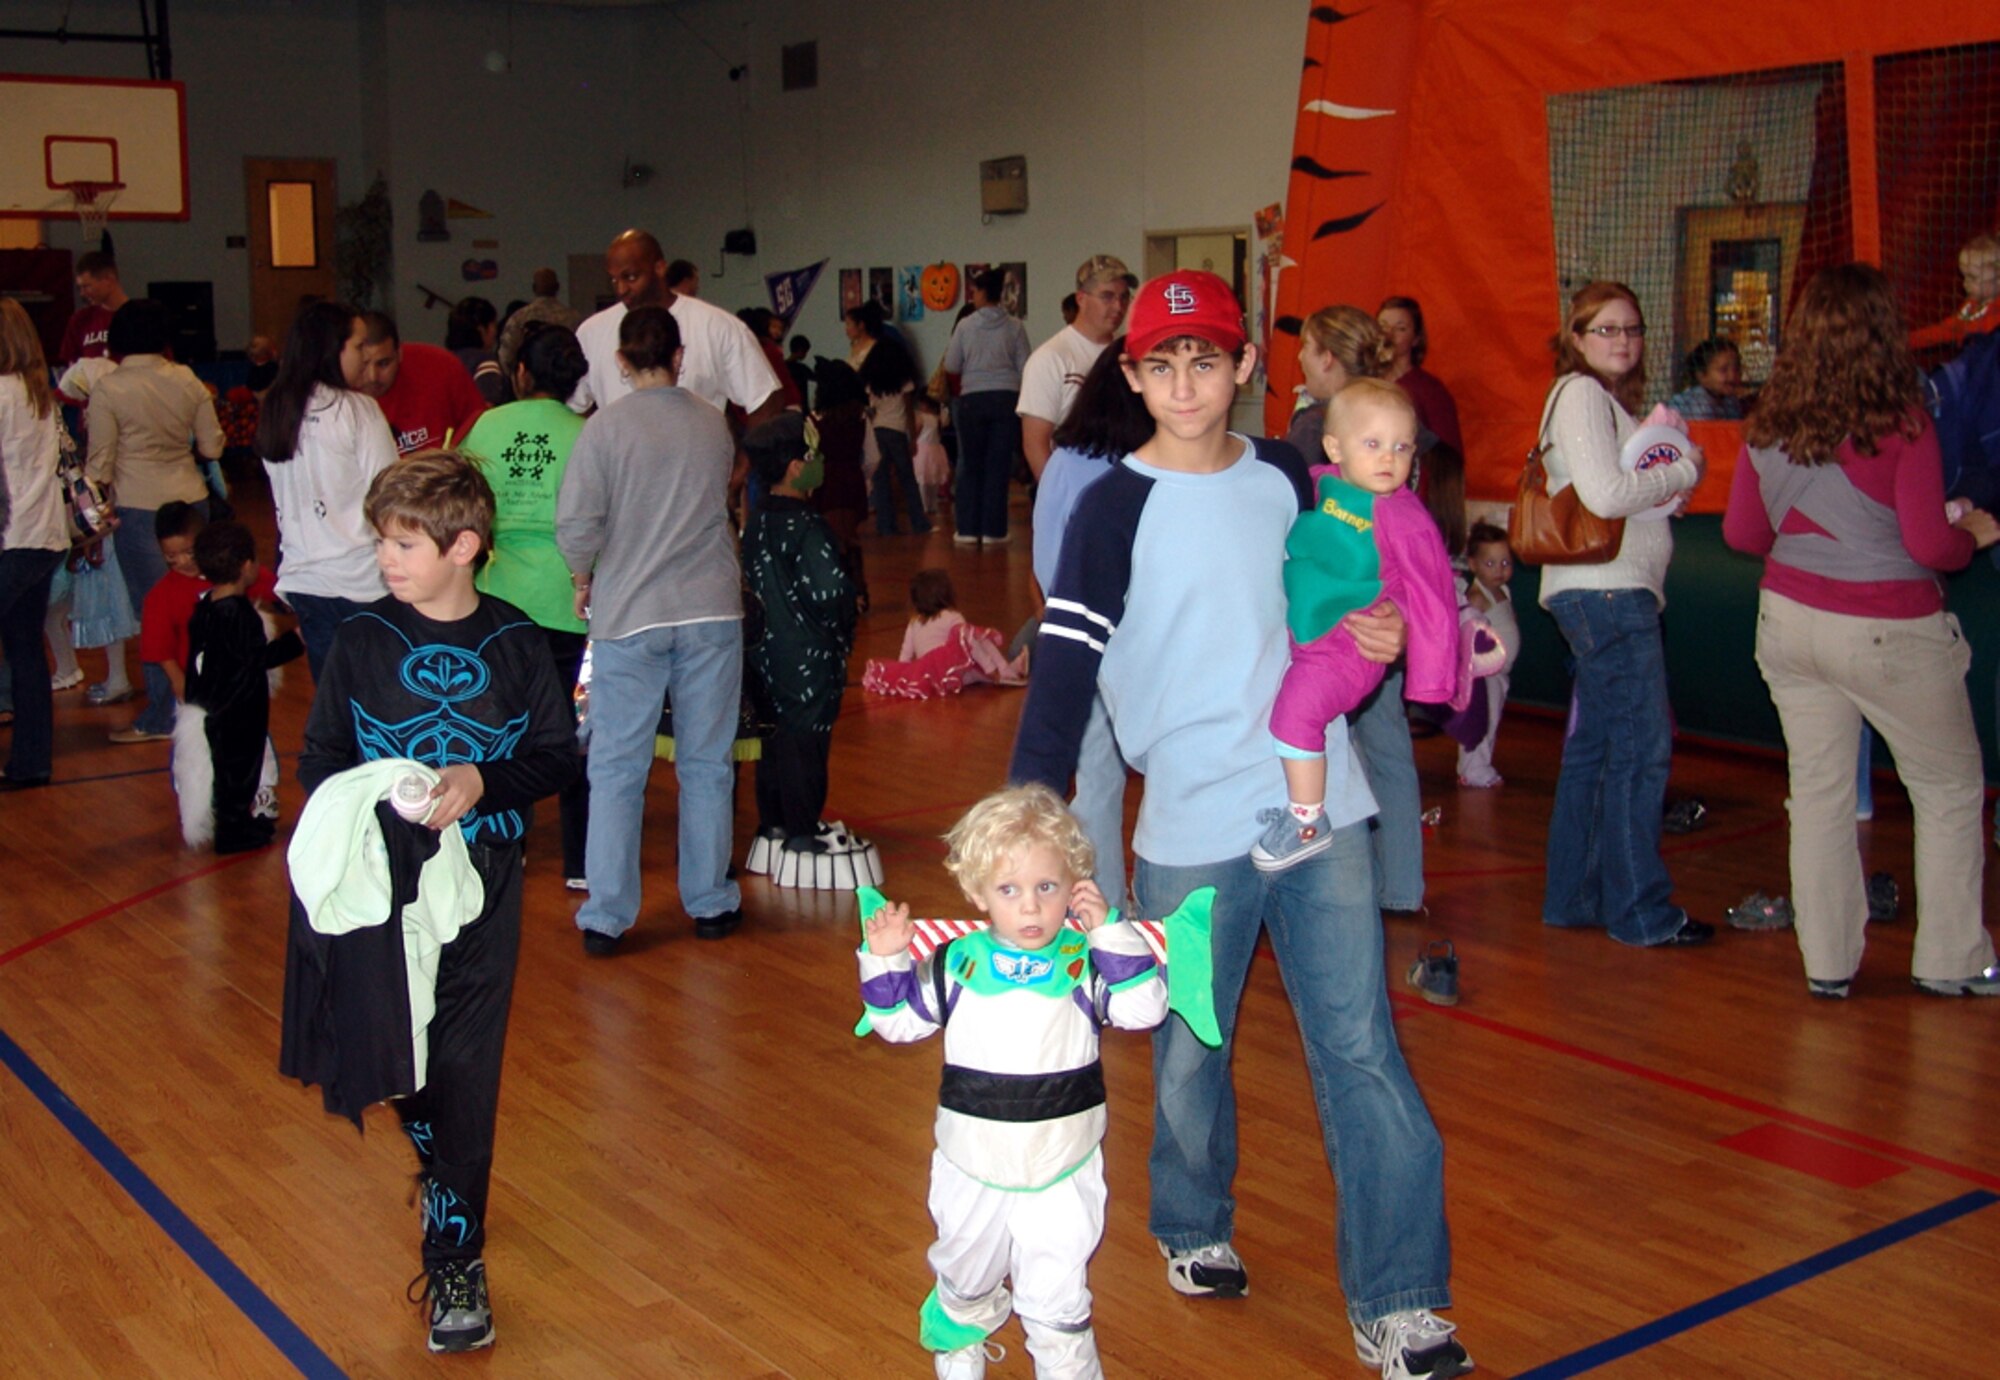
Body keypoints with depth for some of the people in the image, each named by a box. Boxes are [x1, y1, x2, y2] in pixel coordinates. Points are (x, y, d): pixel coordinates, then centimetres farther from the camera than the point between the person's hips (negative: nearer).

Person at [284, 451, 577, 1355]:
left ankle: (455, 1255, 10)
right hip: (383, 880, 1)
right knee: (395, 1056, 10)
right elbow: (319, 761, 4)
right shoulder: (361, 641, -1)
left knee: (464, 1071, 0)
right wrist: (373, 803, -16)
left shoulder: (515, 645, -2)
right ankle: (443, 1178, 40)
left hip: (480, 884, -1)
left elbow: (556, 757, 2)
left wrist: (483, 782, -15)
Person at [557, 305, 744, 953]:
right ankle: (710, 904, 19)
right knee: (706, 765, 11)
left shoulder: (606, 427, -8)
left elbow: (575, 523, -13)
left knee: (617, 768, 5)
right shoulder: (714, 425, 3)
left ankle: (606, 917, 6)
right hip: (711, 610, 2)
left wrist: (584, 580, 4)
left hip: (629, 615, -2)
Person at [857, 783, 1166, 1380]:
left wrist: (1109, 932, -22)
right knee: (965, 1269, 27)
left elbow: (1144, 1007, -20)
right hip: (973, 1167, 3)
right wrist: (885, 959, -11)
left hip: (1063, 1172, -2)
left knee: (1056, 1297, 3)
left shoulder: (1085, 963, -8)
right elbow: (899, 1020, 4)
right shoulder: (957, 964, -5)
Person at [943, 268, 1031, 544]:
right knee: (999, 465, 4)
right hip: (1007, 397, 0)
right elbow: (1024, 368, 0)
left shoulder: (966, 325, -3)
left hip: (972, 399, 0)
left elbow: (951, 367, 2)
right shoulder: (1014, 327, -1)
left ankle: (968, 529, 9)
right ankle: (993, 529, 4)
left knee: (971, 464, 9)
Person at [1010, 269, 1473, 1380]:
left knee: (1361, 1050, 1)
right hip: (1191, 829, -2)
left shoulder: (1290, 479, 7)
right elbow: (1064, 670, -9)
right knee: (1190, 1056, 10)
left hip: (1321, 808, 3)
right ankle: (1194, 1229, 38)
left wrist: (1381, 638, -1)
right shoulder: (1115, 509, -5)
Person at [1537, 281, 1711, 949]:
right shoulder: (1581, 394, -9)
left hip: (1616, 592, 10)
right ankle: (1641, 912, -1)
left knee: (1595, 745, 13)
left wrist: (1669, 474, 1)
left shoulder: (1608, 400, 21)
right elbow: (1605, 494, -21)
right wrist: (1684, 471, -8)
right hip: (1607, 592, -10)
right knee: (1641, 748, -7)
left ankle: (1573, 898, 20)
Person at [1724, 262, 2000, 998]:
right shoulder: (1901, 422, -15)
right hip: (1888, 632, -4)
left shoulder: (1769, 423, -1)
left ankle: (1828, 962, 14)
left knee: (1817, 787, 11)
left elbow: (1742, 532, 6)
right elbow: (1929, 546, -15)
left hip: (1790, 623, 4)